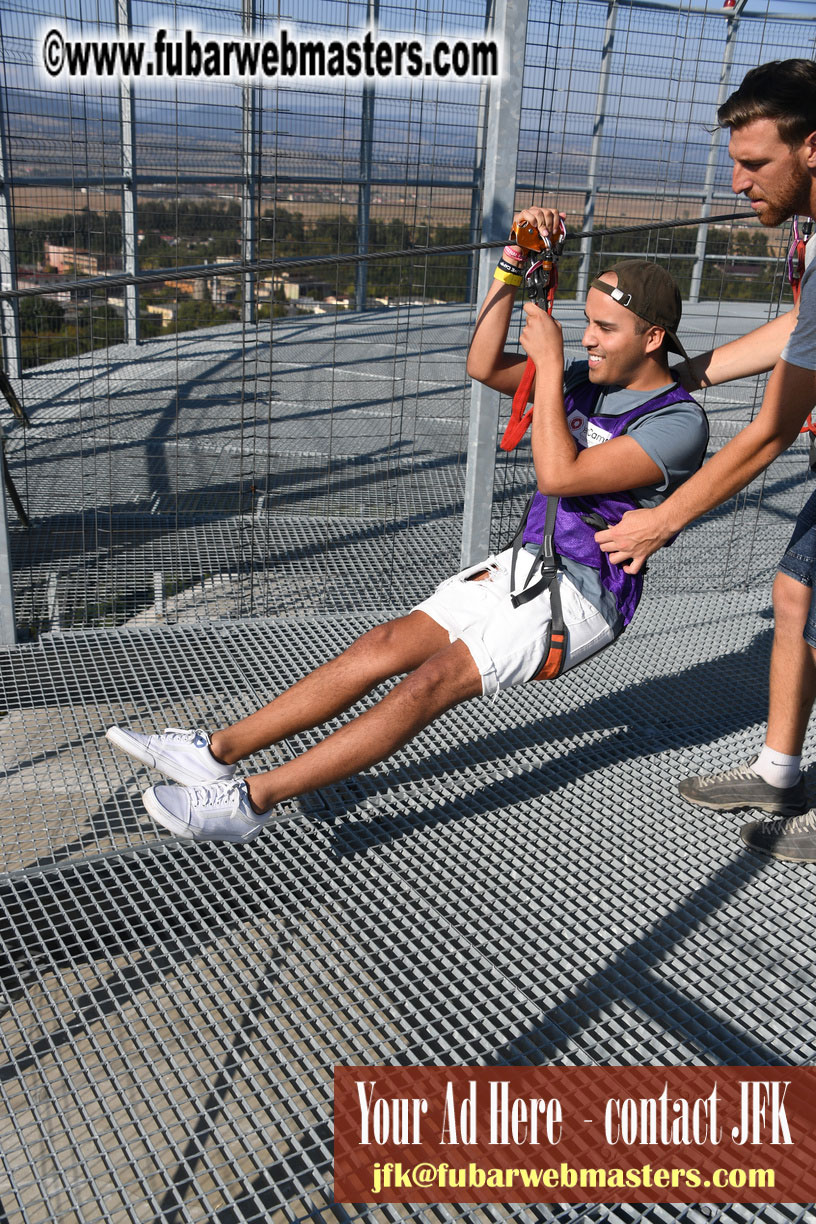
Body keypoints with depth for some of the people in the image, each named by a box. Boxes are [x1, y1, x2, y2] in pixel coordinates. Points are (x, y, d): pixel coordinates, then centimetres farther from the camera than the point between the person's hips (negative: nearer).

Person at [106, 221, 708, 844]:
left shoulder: (679, 422, -14)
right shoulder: (589, 379, 11)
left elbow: (559, 475, -23)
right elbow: (484, 366, 5)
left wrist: (550, 362, -18)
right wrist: (513, 265, -3)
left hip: (583, 596, -7)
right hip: (524, 564, 7)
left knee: (436, 678, -23)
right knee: (387, 644, -7)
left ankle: (252, 799, -24)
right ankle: (218, 750, -8)